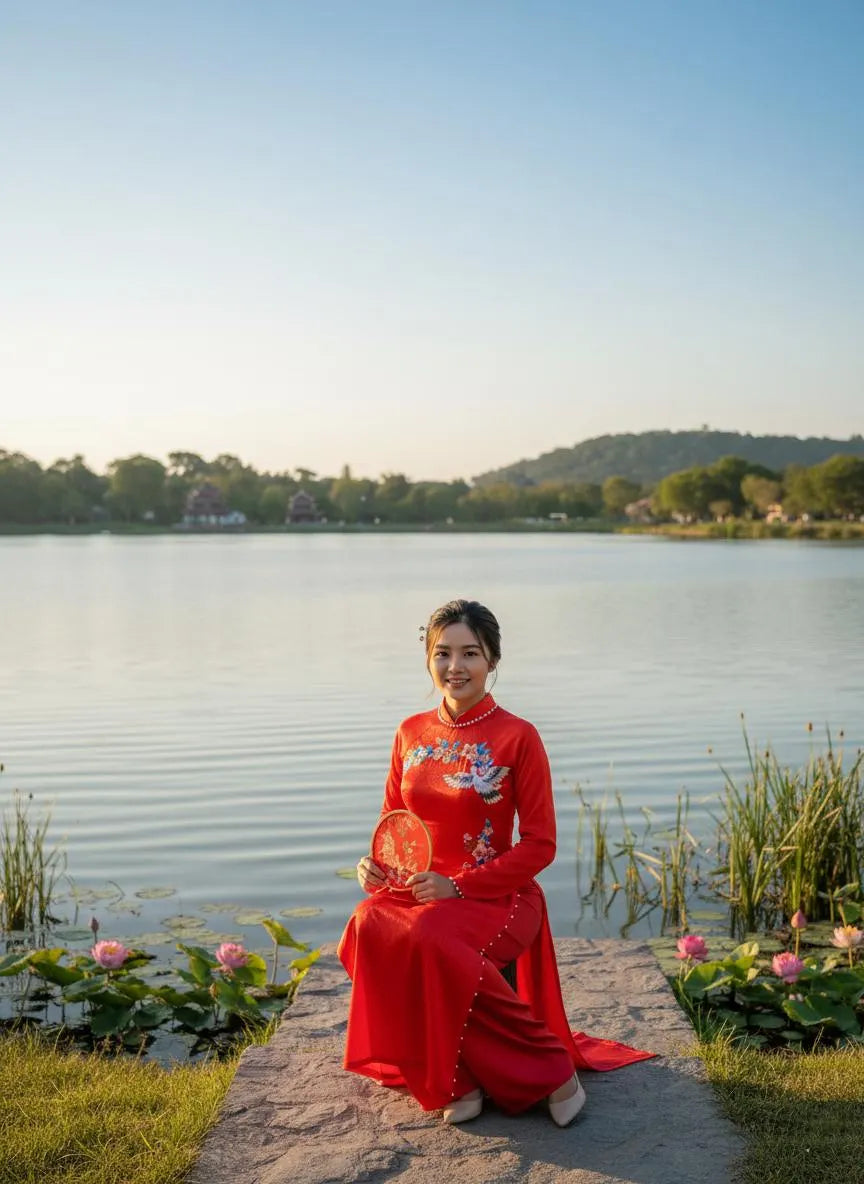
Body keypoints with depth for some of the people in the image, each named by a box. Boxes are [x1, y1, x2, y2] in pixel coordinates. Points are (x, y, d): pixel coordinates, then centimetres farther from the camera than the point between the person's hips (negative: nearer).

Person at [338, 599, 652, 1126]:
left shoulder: (518, 737, -7)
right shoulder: (412, 733, 8)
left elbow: (540, 845, -7)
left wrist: (458, 886, -17)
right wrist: (374, 864, -6)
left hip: (494, 896, -4)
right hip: (417, 891, 4)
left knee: (427, 938, -36)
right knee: (369, 927, -30)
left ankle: (549, 1070, -15)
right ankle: (452, 1075, -12)